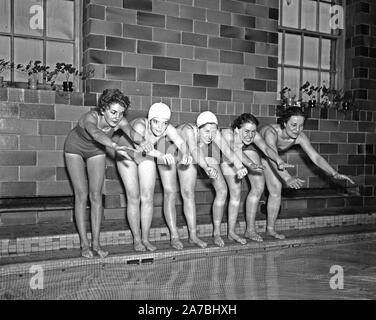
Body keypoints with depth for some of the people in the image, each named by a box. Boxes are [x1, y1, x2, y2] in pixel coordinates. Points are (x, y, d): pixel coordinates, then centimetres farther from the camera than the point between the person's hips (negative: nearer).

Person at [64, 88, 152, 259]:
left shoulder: (119, 121, -29)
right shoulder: (90, 118, -40)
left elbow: (131, 131, -50)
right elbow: (96, 133, -63)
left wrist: (141, 142, -74)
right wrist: (114, 146, -83)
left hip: (96, 151, 3)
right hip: (75, 149, -3)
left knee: (96, 195, -3)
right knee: (81, 195, -8)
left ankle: (96, 243, 2)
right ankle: (84, 243, -1)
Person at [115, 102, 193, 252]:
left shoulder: (168, 128, -28)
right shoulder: (140, 125, -40)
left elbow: (181, 142, -46)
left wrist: (186, 154, -69)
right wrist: (160, 154, -78)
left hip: (146, 156, 3)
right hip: (127, 153, -3)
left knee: (147, 197, -2)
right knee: (134, 197, -5)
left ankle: (145, 239, 7)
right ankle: (136, 239, 7)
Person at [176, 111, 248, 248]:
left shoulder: (214, 133, -32)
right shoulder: (189, 130, -41)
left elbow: (228, 151, -46)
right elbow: (194, 151, -58)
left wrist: (240, 167, -66)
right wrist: (206, 167, -77)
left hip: (205, 156, 4)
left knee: (222, 190, -6)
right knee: (188, 193, -15)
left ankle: (217, 232, 5)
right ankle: (193, 235, -6)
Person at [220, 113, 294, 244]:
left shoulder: (254, 136, -34)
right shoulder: (227, 133, -42)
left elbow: (266, 148, -50)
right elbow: (235, 152, -58)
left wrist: (280, 162, -70)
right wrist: (250, 164, -77)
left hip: (248, 150, 4)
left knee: (259, 187, -4)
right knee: (236, 193, -13)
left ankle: (250, 229, 11)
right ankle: (231, 232, 4)